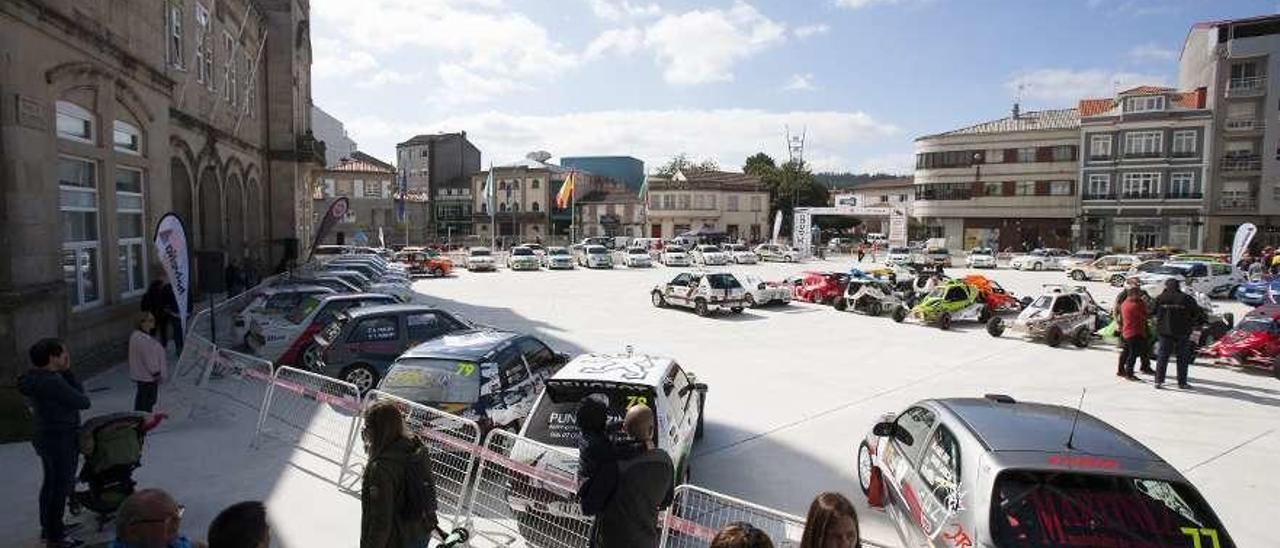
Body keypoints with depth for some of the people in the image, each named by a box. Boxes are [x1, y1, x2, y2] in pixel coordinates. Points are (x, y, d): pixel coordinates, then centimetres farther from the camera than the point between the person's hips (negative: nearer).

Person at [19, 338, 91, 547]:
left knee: (50, 483, 22)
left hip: (45, 436, 10)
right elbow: (83, 402, -19)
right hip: (62, 440, -10)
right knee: (61, 487, 0)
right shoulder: (52, 382, -26)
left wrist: (66, 371, -3)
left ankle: (47, 528, 37)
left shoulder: (33, 378, 4)